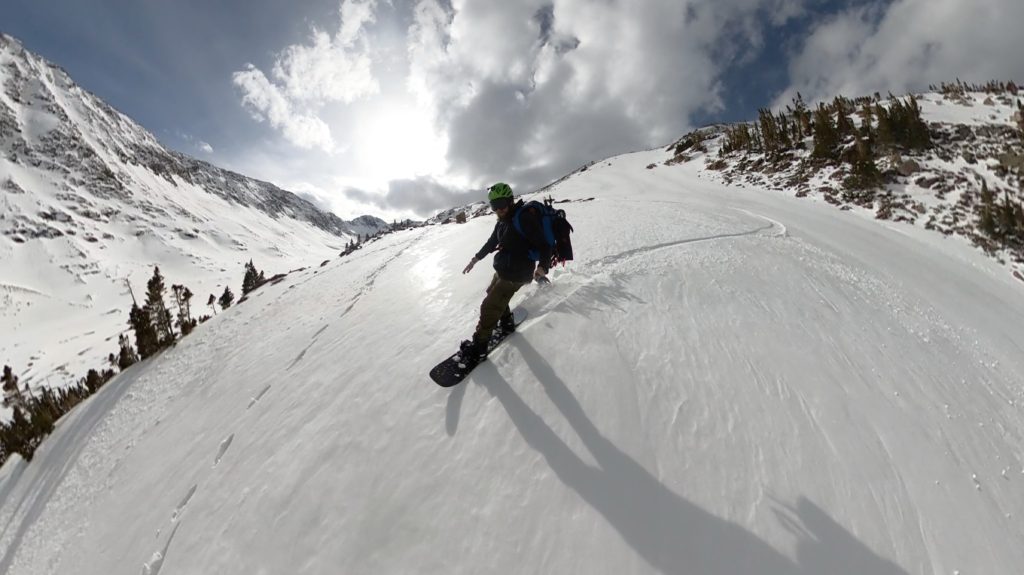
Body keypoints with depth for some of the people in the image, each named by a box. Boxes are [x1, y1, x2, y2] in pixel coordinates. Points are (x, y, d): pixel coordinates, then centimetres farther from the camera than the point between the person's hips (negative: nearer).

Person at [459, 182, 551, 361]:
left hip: (515, 274, -9)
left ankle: (479, 346, 6)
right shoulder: (502, 221, 8)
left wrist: (542, 266, -38)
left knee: (490, 306, -6)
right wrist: (476, 258, 23)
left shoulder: (524, 218, -21)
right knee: (493, 294, 27)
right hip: (502, 270, 9)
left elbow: (544, 244, -23)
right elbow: (492, 242, 24)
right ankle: (507, 322, 47)